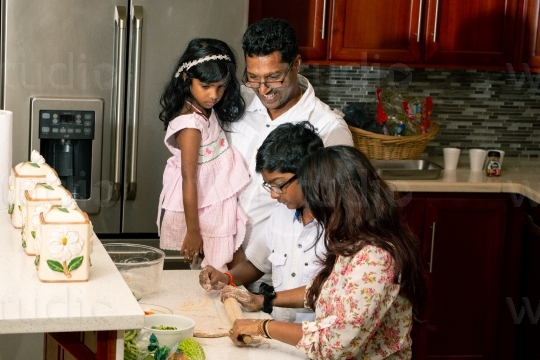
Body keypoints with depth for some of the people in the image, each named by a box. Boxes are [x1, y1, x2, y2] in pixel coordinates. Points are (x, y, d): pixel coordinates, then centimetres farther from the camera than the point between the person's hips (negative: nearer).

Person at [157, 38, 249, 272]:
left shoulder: (209, 112, 5)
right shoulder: (191, 124, -21)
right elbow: (189, 178, -21)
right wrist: (192, 232, -19)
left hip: (219, 207, 8)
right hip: (201, 212, -8)